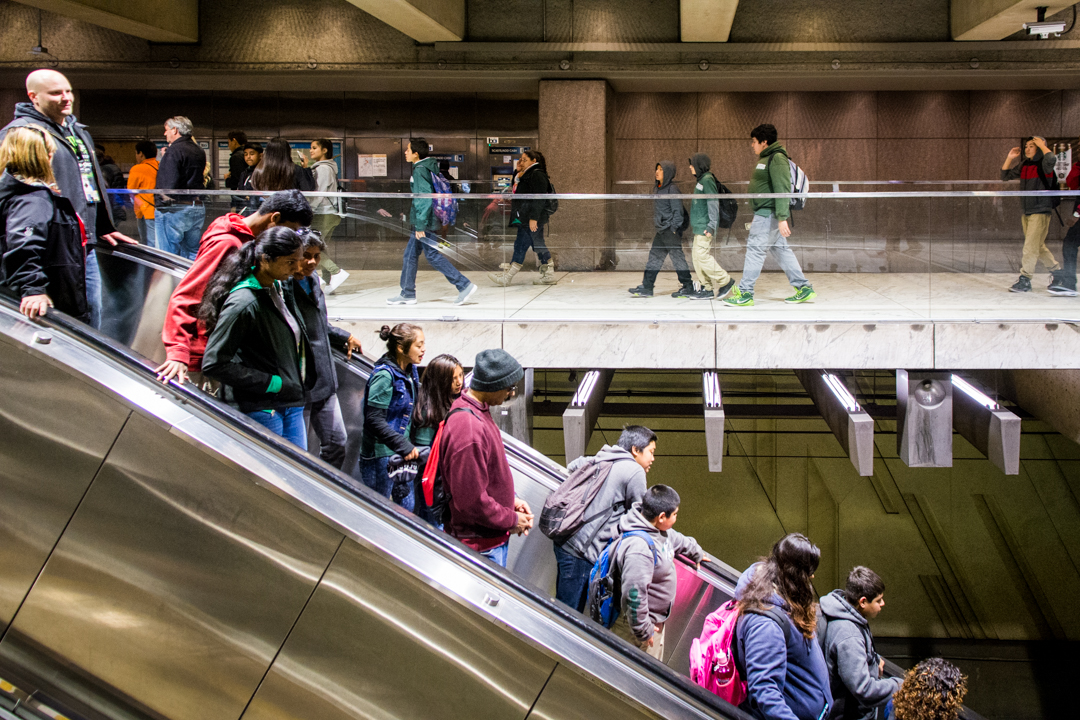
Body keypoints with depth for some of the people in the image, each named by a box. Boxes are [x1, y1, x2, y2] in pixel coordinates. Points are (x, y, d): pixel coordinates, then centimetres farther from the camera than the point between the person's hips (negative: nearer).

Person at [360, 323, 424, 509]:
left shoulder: (410, 371, 6)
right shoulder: (384, 375, -20)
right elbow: (374, 420, -24)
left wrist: (408, 445, 11)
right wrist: (404, 446, -25)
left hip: (401, 452, 9)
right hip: (380, 454, -9)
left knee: (408, 505, 13)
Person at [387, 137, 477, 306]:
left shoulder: (420, 170, -16)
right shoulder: (430, 167, 12)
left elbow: (424, 198, -23)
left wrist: (420, 225, -22)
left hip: (425, 222, -10)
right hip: (423, 221, 10)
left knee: (433, 256, -6)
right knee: (410, 255, 13)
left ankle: (464, 285, -6)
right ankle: (407, 294, 19)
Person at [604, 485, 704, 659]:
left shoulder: (658, 530, -1)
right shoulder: (639, 548, -34)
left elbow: (677, 540, 24)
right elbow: (634, 593, -34)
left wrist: (697, 553, 43)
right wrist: (643, 630, -26)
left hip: (657, 620, 10)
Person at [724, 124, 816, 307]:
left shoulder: (777, 159, -14)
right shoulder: (765, 158, 18)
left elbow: (782, 190, -22)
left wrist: (782, 218, -28)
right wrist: (755, 216, 27)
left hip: (769, 214, -10)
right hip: (765, 214, 10)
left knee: (755, 249, -9)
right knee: (780, 249, 11)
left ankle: (745, 294, -7)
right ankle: (804, 288, 15)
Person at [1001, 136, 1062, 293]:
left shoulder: (1043, 164, -9)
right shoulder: (1024, 165, 11)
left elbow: (1052, 159, -34)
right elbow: (1005, 176, 19)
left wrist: (1042, 145, -19)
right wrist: (1009, 159, 7)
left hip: (1040, 211, -8)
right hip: (1026, 212, 8)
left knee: (1030, 246, -10)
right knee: (1039, 246, 17)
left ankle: (1025, 280, -8)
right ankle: (1056, 269, 33)